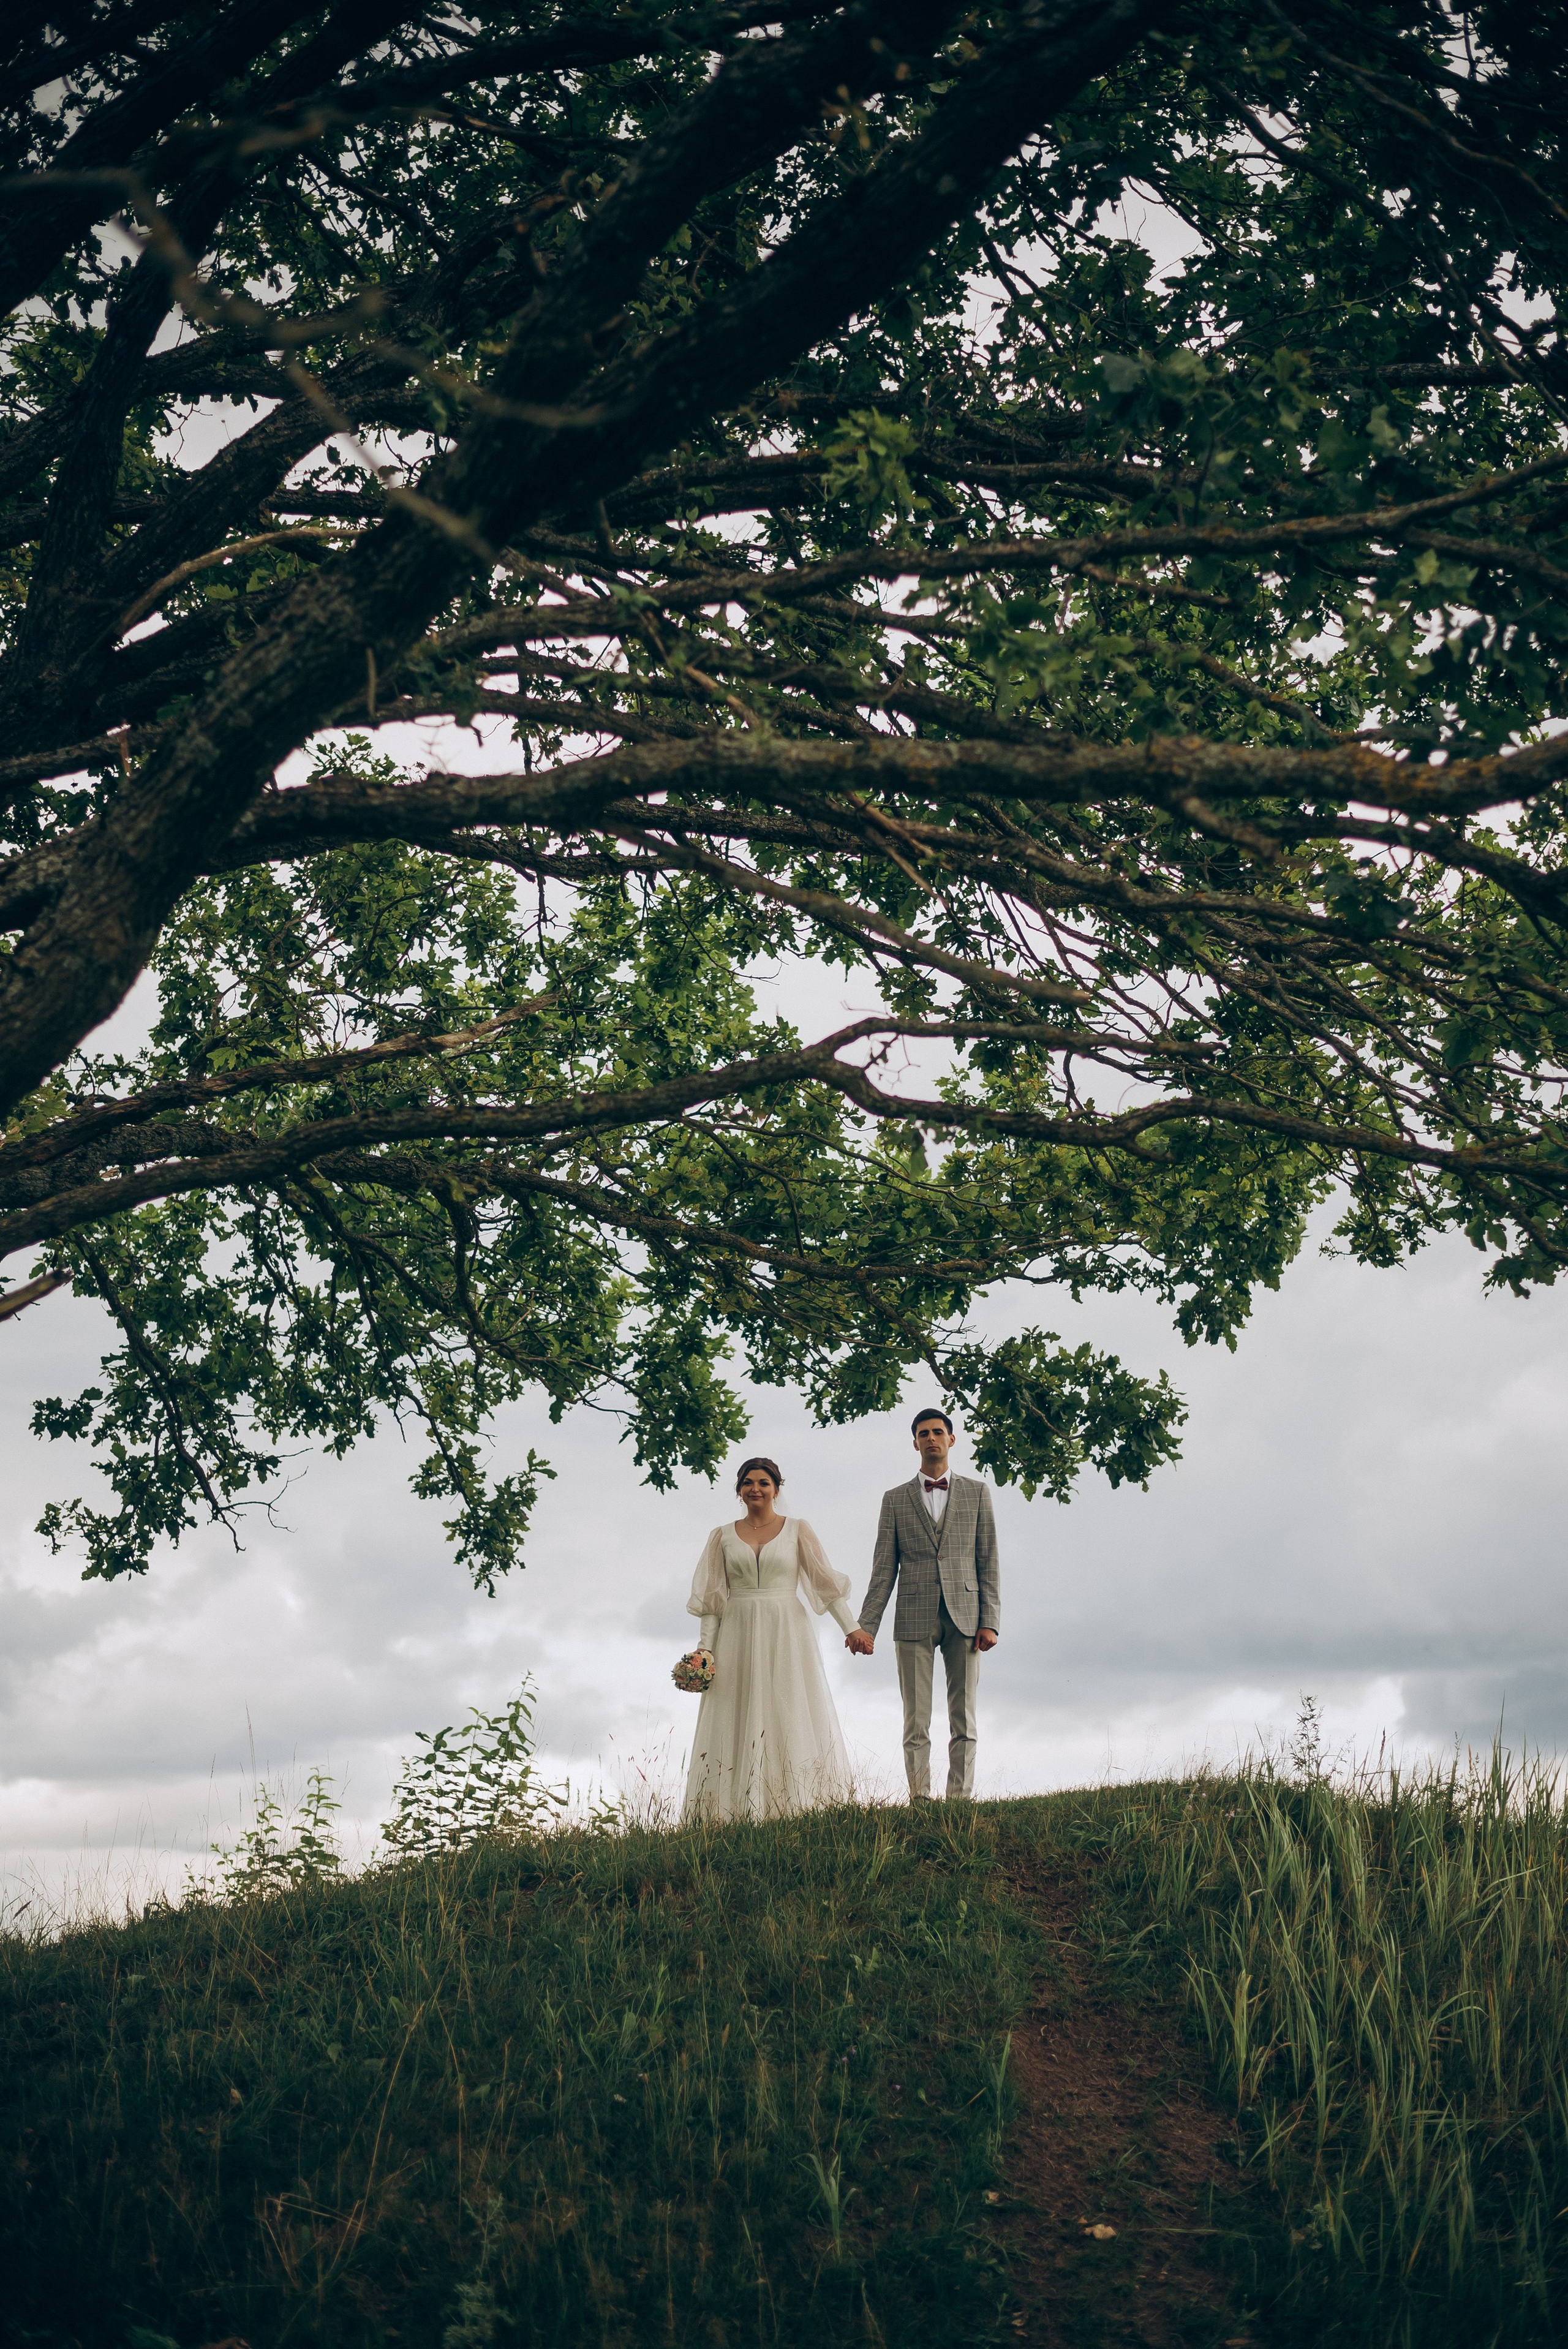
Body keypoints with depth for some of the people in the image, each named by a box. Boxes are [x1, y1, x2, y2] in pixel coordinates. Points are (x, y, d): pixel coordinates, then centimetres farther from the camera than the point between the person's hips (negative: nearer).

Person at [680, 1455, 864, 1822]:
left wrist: (852, 1627, -4)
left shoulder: (797, 1530, 6)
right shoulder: (723, 1536, 10)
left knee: (792, 1718, -5)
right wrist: (705, 1647, -1)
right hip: (738, 1637, 1)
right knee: (739, 1721, -2)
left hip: (787, 1634, -1)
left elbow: (825, 1581, 4)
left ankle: (798, 1807, -5)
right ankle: (738, 1814, -2)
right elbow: (712, 1597, 8)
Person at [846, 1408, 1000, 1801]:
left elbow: (989, 1562, 7)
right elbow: (884, 1571, 8)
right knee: (916, 1725, -1)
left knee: (963, 1722, 0)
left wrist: (990, 1621, -3)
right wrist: (866, 1627, -1)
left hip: (964, 1618, 0)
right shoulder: (895, 1499, 11)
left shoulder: (977, 1492, 11)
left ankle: (960, 1803, 2)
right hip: (914, 1620, 0)